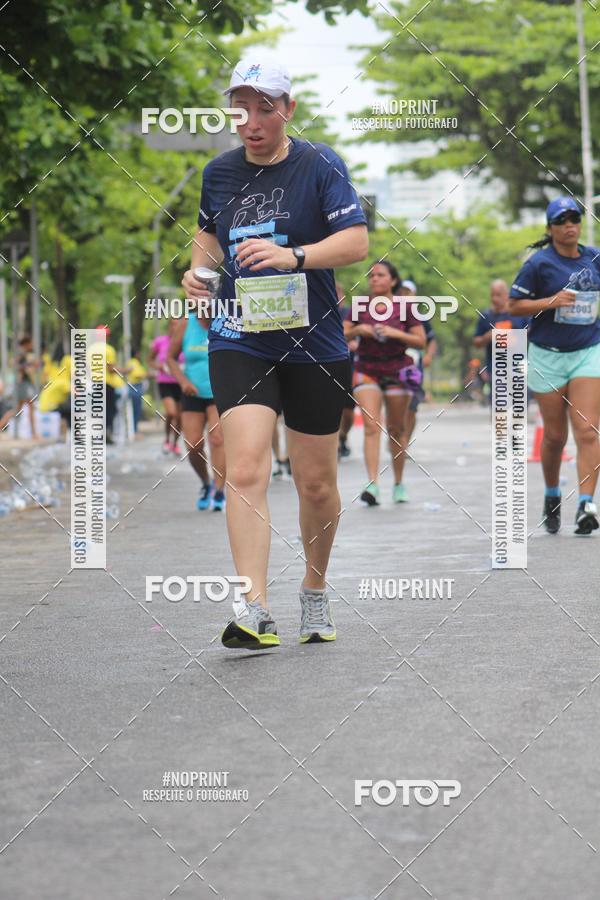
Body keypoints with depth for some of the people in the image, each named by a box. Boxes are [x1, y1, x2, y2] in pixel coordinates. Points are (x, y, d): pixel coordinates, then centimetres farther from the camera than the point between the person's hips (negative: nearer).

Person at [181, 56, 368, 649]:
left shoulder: (320, 165, -5)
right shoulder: (219, 172, 7)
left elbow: (356, 241, -14)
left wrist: (293, 255, -28)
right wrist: (200, 268, 5)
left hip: (314, 345, -1)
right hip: (239, 341, 2)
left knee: (316, 484, 9)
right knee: (245, 471, -17)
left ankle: (315, 590, 33)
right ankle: (254, 614, -23)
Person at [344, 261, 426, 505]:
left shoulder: (404, 308, 1)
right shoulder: (361, 307, 6)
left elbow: (421, 341, -1)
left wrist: (395, 333, -15)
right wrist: (358, 330, -11)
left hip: (396, 371, 0)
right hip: (366, 370, 0)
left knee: (396, 429, 8)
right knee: (371, 426, -15)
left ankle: (399, 483, 22)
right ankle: (372, 484, -23)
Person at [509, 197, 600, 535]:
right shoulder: (540, 263, -6)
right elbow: (516, 304, -5)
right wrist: (550, 301, -17)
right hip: (548, 355, -2)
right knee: (555, 435, 6)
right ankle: (552, 496, 30)